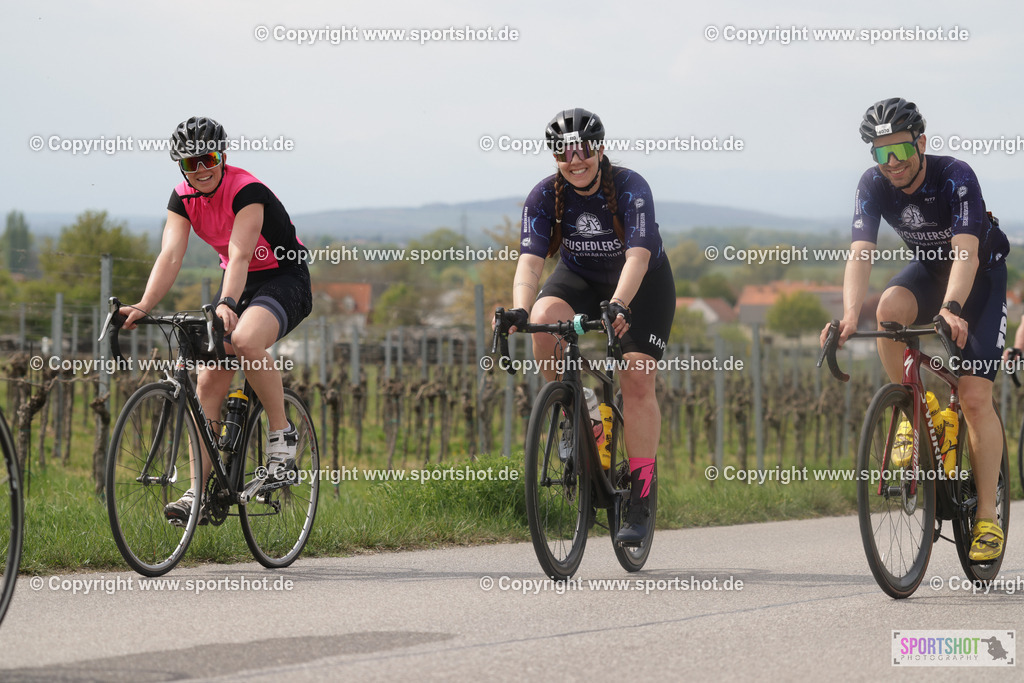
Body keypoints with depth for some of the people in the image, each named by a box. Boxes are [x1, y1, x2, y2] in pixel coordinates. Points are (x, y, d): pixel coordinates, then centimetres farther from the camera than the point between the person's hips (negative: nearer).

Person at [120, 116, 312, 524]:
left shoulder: (246, 191, -24)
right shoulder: (184, 198, -6)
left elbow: (239, 254, -36)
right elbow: (170, 255, -16)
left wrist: (227, 304, -53)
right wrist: (144, 306, -32)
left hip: (284, 279, -7)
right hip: (238, 281, 7)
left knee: (245, 340, -37)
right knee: (209, 381, -6)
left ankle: (282, 437, -19)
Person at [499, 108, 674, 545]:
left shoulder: (630, 189, -28)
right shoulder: (545, 197, -19)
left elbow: (637, 256, -40)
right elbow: (530, 260, -29)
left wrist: (618, 306, -58)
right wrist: (520, 309, -49)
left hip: (642, 284, -3)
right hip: (580, 278, 3)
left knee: (637, 381, -16)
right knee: (543, 319, -31)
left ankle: (640, 502, -10)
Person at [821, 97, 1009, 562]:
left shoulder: (955, 177, -31)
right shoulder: (874, 186, -19)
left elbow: (967, 253, -42)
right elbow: (860, 254, -28)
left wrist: (951, 308, -60)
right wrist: (850, 314, -46)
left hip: (981, 274, -4)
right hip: (929, 268, 4)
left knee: (975, 396, -15)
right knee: (890, 307, -33)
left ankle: (987, 517, -8)